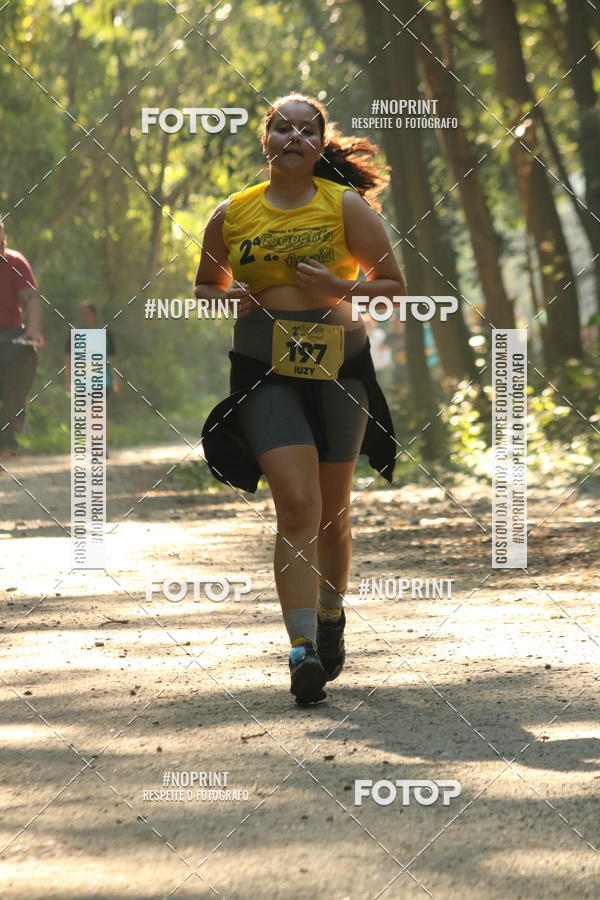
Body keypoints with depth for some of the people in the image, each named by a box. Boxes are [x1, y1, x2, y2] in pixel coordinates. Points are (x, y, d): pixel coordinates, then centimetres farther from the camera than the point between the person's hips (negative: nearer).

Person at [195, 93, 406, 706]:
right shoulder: (231, 215, 4)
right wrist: (226, 297, -4)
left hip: (339, 367, 1)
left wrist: (338, 288, -15)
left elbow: (395, 285, 2)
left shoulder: (345, 206, 0)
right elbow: (205, 285, 19)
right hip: (264, 372, -1)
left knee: (332, 512, 14)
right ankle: (303, 653, -23)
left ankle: (330, 620, 39)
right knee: (297, 505, -17)